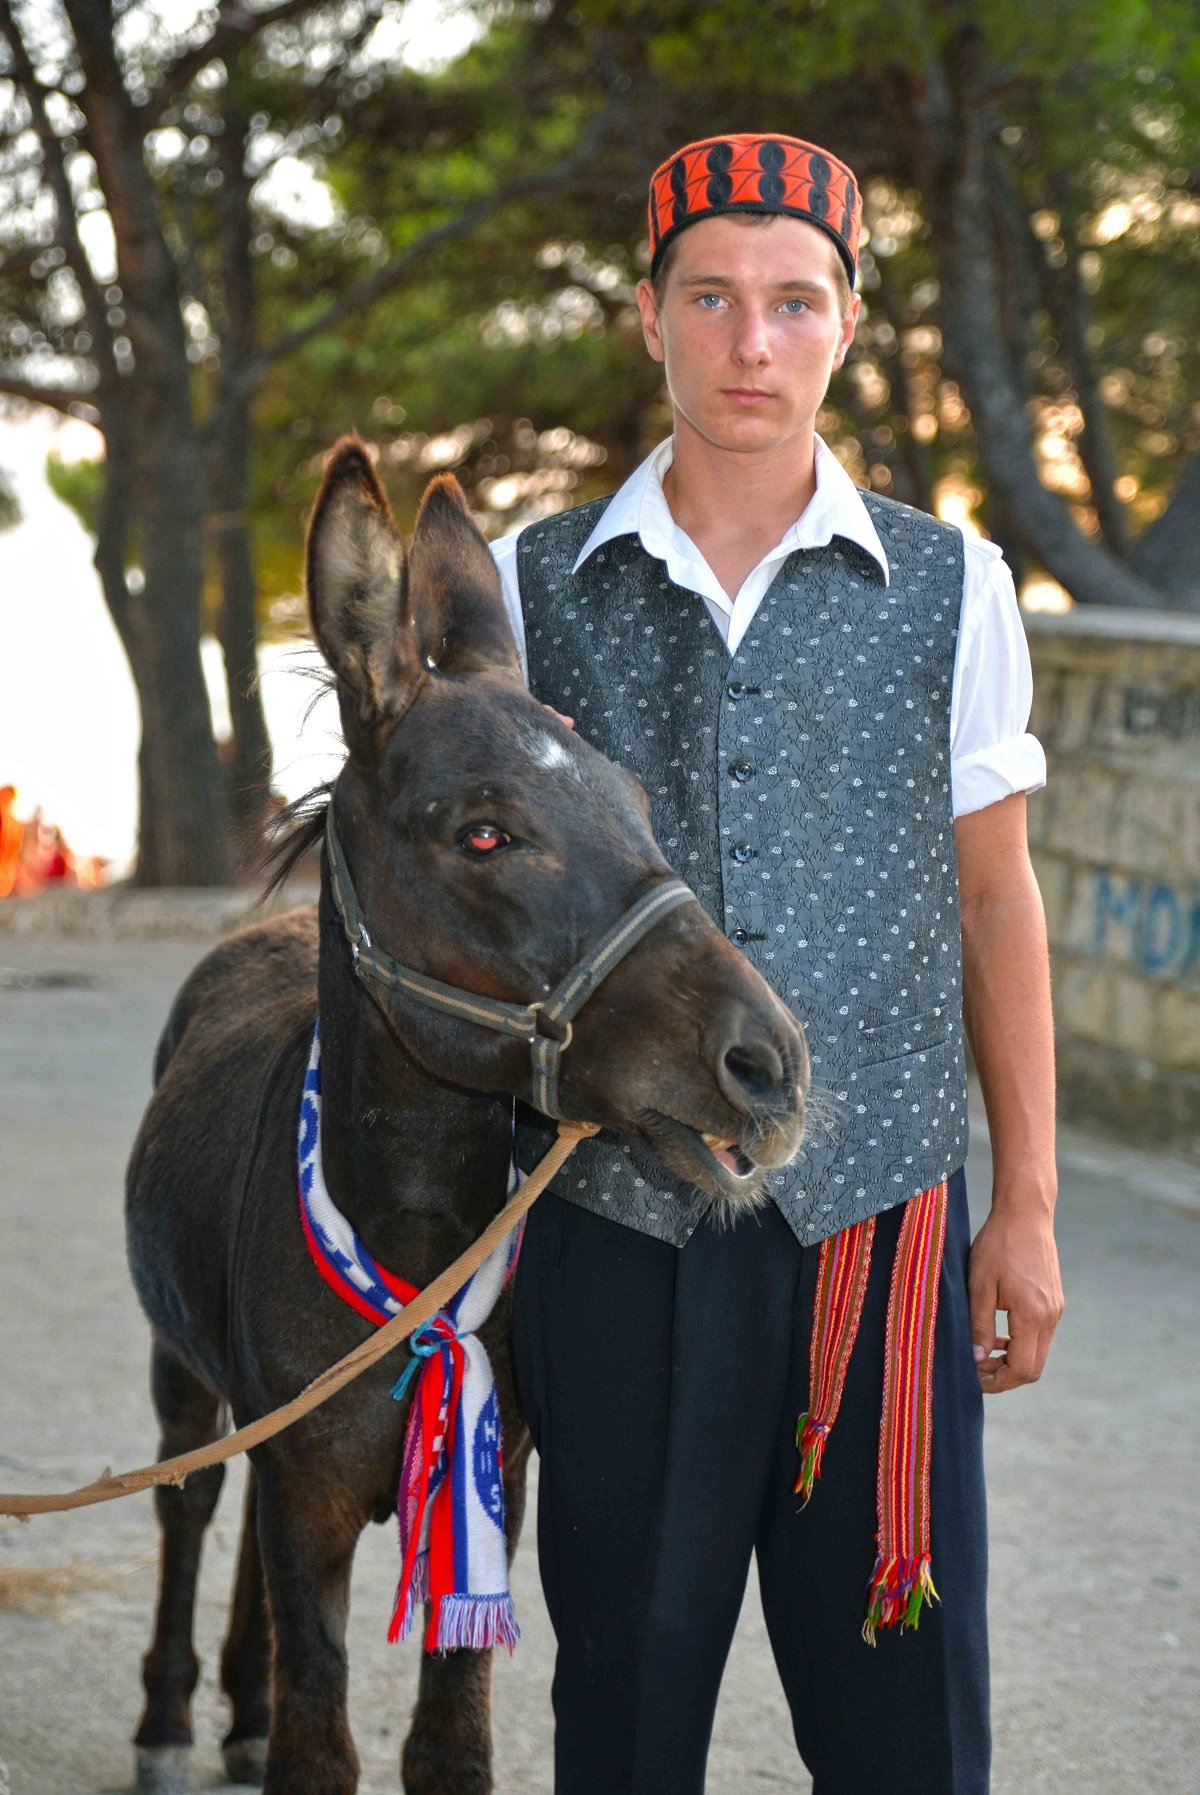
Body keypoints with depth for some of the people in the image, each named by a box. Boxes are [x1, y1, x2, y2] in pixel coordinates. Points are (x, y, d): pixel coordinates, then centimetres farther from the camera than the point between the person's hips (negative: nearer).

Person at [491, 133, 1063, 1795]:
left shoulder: (951, 588, 3)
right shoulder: (533, 590, 3)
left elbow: (996, 902, 7)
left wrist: (1028, 1207, 5)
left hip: (881, 1218, 0)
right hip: (614, 1224, 0)